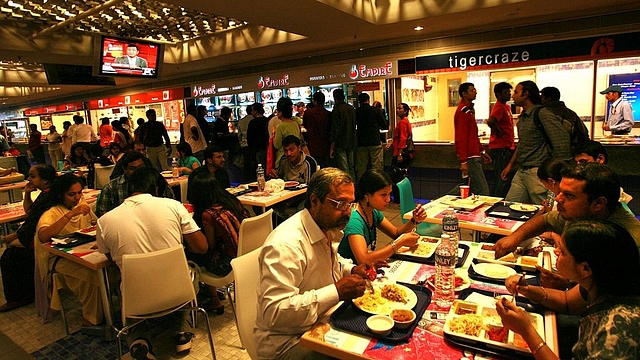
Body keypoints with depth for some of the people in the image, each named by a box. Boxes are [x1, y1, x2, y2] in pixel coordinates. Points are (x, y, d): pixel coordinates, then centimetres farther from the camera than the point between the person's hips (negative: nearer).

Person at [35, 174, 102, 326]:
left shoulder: (83, 206, 9)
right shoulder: (51, 214, -10)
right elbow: (43, 237, -31)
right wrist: (71, 214, -35)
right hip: (60, 258, -5)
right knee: (92, 272, -34)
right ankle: (90, 320, -16)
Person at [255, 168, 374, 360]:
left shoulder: (326, 228, 1)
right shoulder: (285, 244, -29)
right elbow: (273, 312, -33)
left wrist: (352, 270, -1)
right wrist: (336, 292, -34)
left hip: (318, 321, 8)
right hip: (286, 341, -8)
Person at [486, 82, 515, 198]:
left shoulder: (507, 106, 17)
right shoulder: (499, 107, -14)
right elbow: (490, 121, -34)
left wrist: (512, 144, 20)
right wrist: (499, 133, -19)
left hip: (507, 147, 10)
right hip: (501, 149, -10)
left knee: (507, 180, 15)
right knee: (501, 181, -7)